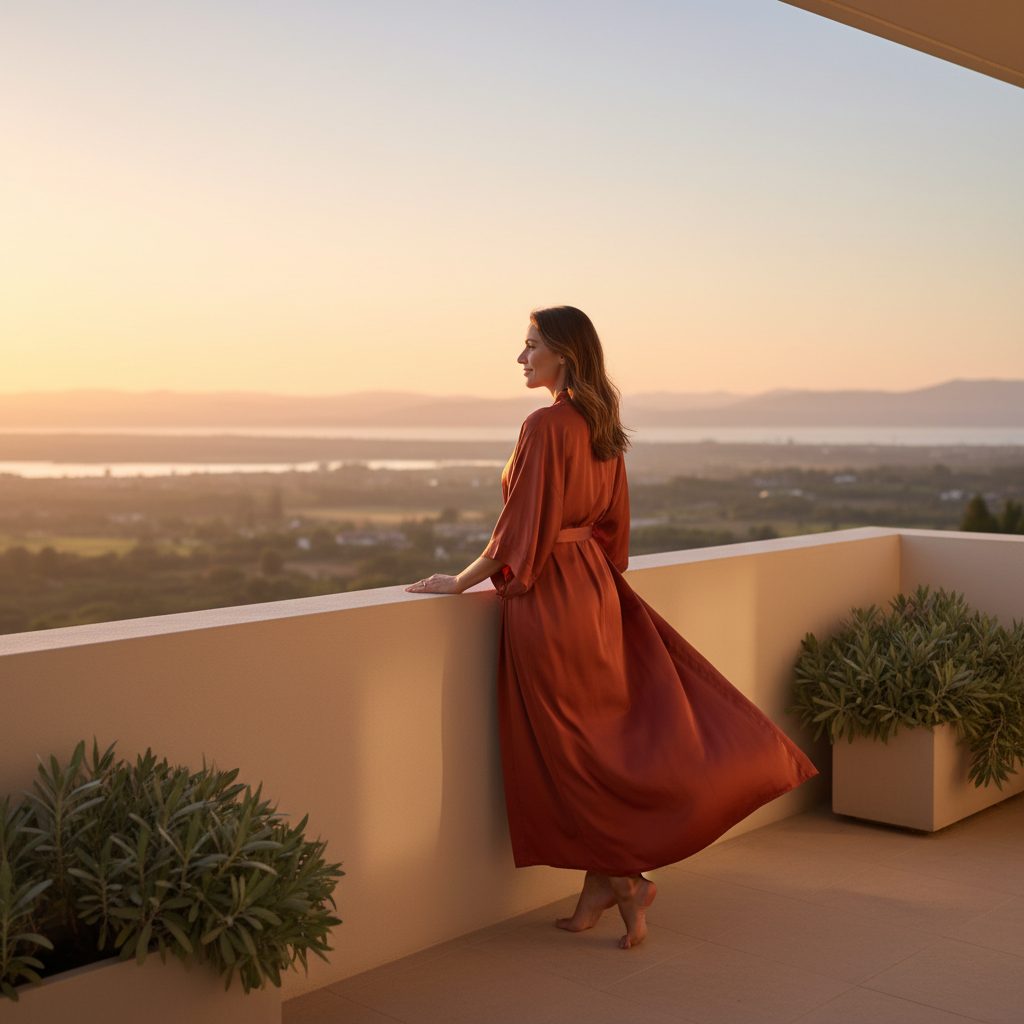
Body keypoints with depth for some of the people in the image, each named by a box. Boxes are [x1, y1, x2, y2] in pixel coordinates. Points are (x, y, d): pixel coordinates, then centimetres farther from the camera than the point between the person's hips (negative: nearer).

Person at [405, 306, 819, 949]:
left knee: (569, 750, 3)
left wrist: (461, 581, -7)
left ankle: (626, 879, 7)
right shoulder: (602, 426, 10)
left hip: (548, 599, -9)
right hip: (594, 590, 9)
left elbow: (521, 529, -16)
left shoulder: (546, 426, -17)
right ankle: (600, 889, 19)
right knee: (603, 734, 12)